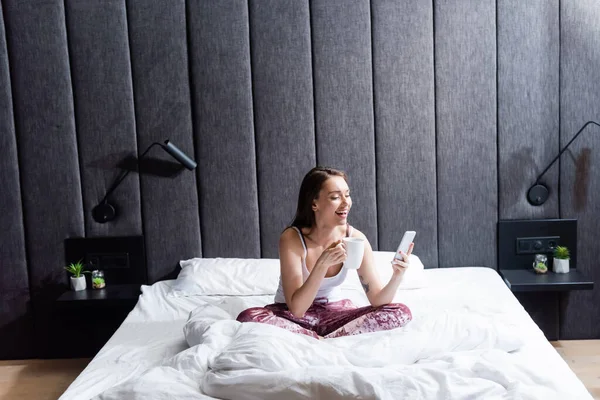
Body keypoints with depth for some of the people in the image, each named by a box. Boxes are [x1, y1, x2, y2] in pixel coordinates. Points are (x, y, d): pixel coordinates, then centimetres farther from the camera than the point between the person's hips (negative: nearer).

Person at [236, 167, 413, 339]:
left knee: (401, 312, -19)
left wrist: (397, 276, -34)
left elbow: (378, 300, -14)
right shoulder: (292, 238, -22)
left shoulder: (355, 238, -14)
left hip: (334, 311, 3)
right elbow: (297, 309, -27)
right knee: (248, 318, -33)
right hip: (293, 314, -2)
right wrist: (322, 264, -38)